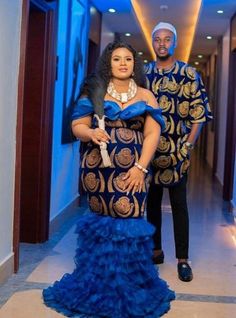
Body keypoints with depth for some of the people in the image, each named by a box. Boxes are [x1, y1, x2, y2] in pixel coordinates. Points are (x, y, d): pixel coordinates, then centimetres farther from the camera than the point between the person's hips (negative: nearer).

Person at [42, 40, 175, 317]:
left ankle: (128, 287, 8)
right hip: (98, 167, 0)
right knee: (102, 222, 2)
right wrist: (91, 133, -20)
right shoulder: (94, 92, 8)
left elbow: (152, 133, 3)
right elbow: (77, 125, 4)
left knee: (127, 223, -7)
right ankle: (99, 284, 18)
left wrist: (140, 167, -8)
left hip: (133, 169, 0)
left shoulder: (145, 96, 10)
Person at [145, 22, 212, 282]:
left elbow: (199, 114, -3)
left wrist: (187, 146, -9)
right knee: (152, 202, 11)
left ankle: (182, 259, 8)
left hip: (176, 152, -3)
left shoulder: (189, 74, -1)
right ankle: (156, 250, 25)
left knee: (179, 204, 1)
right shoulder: (143, 73, 7)